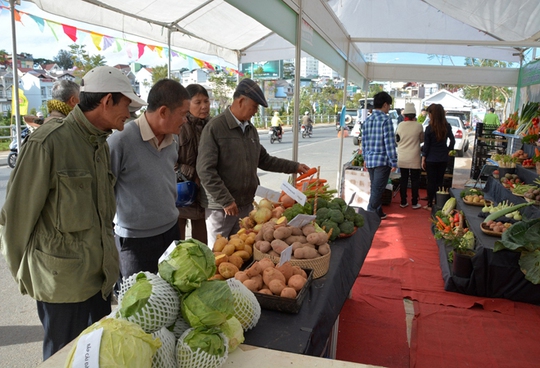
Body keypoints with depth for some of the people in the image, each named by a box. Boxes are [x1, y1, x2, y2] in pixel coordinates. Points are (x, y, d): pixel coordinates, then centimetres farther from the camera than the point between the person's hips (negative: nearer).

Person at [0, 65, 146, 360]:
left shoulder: (100, 143, 6)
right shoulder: (48, 142, -17)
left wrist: (106, 253, 15)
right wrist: (24, 273, -1)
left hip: (101, 272, 7)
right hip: (62, 278, -7)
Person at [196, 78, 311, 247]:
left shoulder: (251, 130, 9)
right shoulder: (215, 128, -14)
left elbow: (264, 160, 19)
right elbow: (205, 170, -18)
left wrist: (294, 167, 16)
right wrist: (226, 201, -19)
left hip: (246, 205, 7)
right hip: (221, 207, -6)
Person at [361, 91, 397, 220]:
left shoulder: (367, 121, 9)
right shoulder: (386, 120, -12)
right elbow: (389, 143, -15)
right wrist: (394, 162, -10)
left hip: (370, 160, 7)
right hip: (382, 160, -7)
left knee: (375, 189, 17)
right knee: (377, 190, -3)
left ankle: (378, 213, 28)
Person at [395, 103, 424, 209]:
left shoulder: (400, 125, -5)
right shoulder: (418, 126, -9)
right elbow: (422, 139, 6)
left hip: (402, 158, 2)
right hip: (414, 158, -2)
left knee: (403, 179, 11)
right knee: (415, 180, 8)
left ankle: (403, 202, 16)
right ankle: (414, 203, 12)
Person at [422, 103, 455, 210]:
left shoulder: (429, 128, -13)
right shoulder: (447, 127, -1)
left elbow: (426, 146, -9)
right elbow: (452, 141, 5)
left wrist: (423, 159, -2)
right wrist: (447, 150, 18)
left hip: (431, 159, -4)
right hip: (443, 159, 4)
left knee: (431, 181, 5)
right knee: (440, 180, 13)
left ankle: (430, 204, 11)